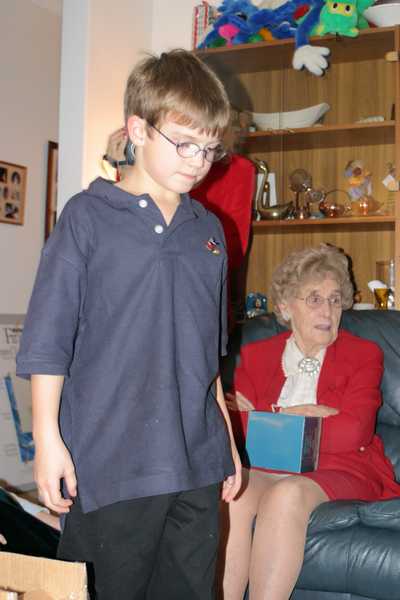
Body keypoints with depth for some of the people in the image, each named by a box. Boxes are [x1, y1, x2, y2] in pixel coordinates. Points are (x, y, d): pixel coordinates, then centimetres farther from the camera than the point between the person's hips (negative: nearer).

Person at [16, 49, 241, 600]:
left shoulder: (208, 231, 12)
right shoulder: (89, 216, -4)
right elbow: (48, 337, -5)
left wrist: (226, 437, 18)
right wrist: (48, 438, -9)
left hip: (197, 462, 5)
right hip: (110, 465, -5)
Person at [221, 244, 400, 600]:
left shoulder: (364, 355, 7)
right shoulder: (256, 355, 15)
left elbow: (352, 433, -9)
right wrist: (296, 415, -9)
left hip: (337, 471, -2)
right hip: (266, 469, 2)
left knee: (286, 494, -35)